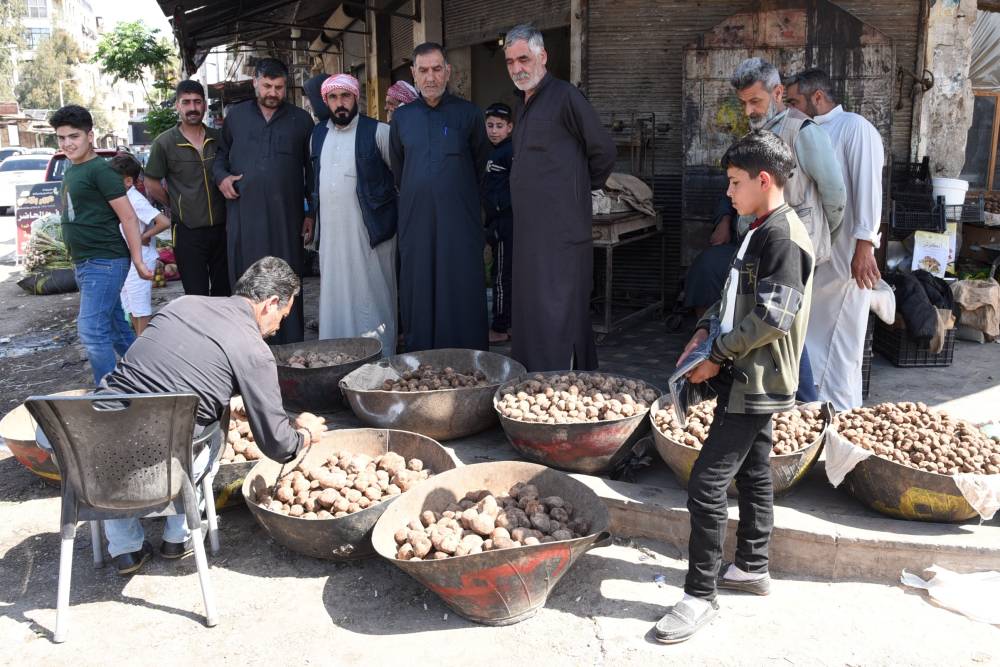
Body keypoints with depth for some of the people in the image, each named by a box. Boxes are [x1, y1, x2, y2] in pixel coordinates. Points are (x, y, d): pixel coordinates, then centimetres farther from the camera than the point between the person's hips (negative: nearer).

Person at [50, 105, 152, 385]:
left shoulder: (100, 170, -12)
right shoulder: (71, 171, 14)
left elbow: (128, 217, -14)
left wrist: (137, 260, -17)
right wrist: (78, 261, 19)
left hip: (104, 263, -9)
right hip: (84, 263, 9)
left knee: (91, 330, -12)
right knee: (116, 328, 15)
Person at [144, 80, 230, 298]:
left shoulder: (219, 138, 5)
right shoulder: (164, 143, -4)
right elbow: (151, 185, 2)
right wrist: (178, 206, 3)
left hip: (221, 228, 3)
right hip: (188, 231, -3)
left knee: (224, 292, 10)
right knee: (197, 296, 1)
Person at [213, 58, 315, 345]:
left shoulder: (301, 120, 8)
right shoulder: (236, 116, 11)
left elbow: (311, 169, 9)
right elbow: (221, 154, 23)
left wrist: (311, 213, 5)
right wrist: (221, 176, 2)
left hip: (286, 218, -1)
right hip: (243, 216, 2)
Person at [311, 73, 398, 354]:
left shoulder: (378, 132, -4)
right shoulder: (318, 134, 14)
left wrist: (386, 203, 0)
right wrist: (314, 215, 19)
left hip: (369, 231, -5)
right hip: (331, 233, 5)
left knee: (372, 295, -2)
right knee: (335, 297, 10)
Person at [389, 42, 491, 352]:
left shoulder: (468, 114, 3)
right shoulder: (401, 117, 10)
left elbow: (479, 164, 13)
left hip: (460, 221, -2)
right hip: (415, 220, 3)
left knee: (463, 293, -2)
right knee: (418, 294, 5)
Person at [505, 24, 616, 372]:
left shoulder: (565, 97, -9)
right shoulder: (524, 104, 17)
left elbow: (604, 151, -7)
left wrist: (581, 189, 3)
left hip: (561, 230, -8)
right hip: (530, 228, 9)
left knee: (555, 314, -8)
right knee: (530, 313, 12)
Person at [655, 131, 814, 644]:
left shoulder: (783, 235, -17)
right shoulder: (760, 232, 13)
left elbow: (773, 318, -23)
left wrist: (718, 355, -16)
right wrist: (706, 331, 3)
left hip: (753, 384, -10)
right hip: (748, 382, 10)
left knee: (706, 486, -9)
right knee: (752, 474, 19)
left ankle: (700, 596, 1)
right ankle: (752, 568, 34)